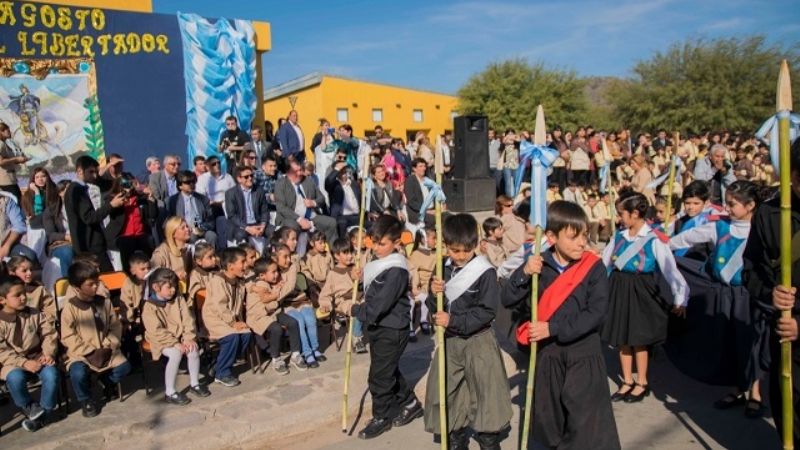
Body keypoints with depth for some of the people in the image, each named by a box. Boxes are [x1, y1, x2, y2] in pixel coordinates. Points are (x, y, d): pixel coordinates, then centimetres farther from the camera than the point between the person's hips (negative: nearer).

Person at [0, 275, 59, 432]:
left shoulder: (36, 315, 4)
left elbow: (49, 335, 5)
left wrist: (49, 354, -14)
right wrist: (24, 363, -24)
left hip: (37, 358, 2)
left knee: (51, 373, -27)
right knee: (15, 378, -34)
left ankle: (45, 411, -8)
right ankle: (30, 408, -7)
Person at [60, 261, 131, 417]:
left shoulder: (105, 302, 3)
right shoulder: (70, 307, -10)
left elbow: (116, 327, 6)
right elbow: (68, 338, -12)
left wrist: (108, 347, -9)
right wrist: (90, 352, -17)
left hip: (104, 350, 4)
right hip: (80, 352, -4)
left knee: (124, 366, -16)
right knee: (78, 373, -31)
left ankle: (107, 381, 20)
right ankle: (85, 400, 1)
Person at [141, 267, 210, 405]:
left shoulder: (178, 299, 2)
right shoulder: (149, 307, -13)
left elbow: (188, 319, -1)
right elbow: (157, 331, -20)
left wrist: (189, 338, -15)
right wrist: (175, 343, -26)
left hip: (180, 337, 5)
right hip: (162, 341, -4)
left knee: (193, 349, -21)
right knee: (176, 353, -31)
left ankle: (194, 384, 0)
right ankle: (169, 393, -18)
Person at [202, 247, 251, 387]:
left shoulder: (239, 281, 7)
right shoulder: (217, 280, -17)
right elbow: (219, 306, -23)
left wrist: (239, 321, -2)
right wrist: (233, 323, -22)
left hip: (232, 318, 7)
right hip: (215, 318, -7)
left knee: (246, 333, -16)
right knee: (232, 336, -28)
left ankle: (224, 366, 0)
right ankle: (221, 374, -11)